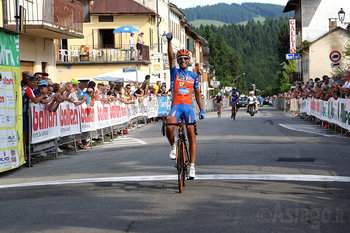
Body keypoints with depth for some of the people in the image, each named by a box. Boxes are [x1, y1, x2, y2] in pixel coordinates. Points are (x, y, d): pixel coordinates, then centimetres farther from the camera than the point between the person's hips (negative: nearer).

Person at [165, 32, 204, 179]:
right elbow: (170, 57, -5)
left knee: (191, 134, -11)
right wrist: (169, 42, -18)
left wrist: (201, 110, 10)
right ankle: (173, 147, -1)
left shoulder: (194, 76, 14)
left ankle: (192, 166, -9)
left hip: (189, 106, 1)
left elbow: (197, 94, 18)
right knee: (169, 126, -31)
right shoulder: (174, 72, 10)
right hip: (176, 105, -1)